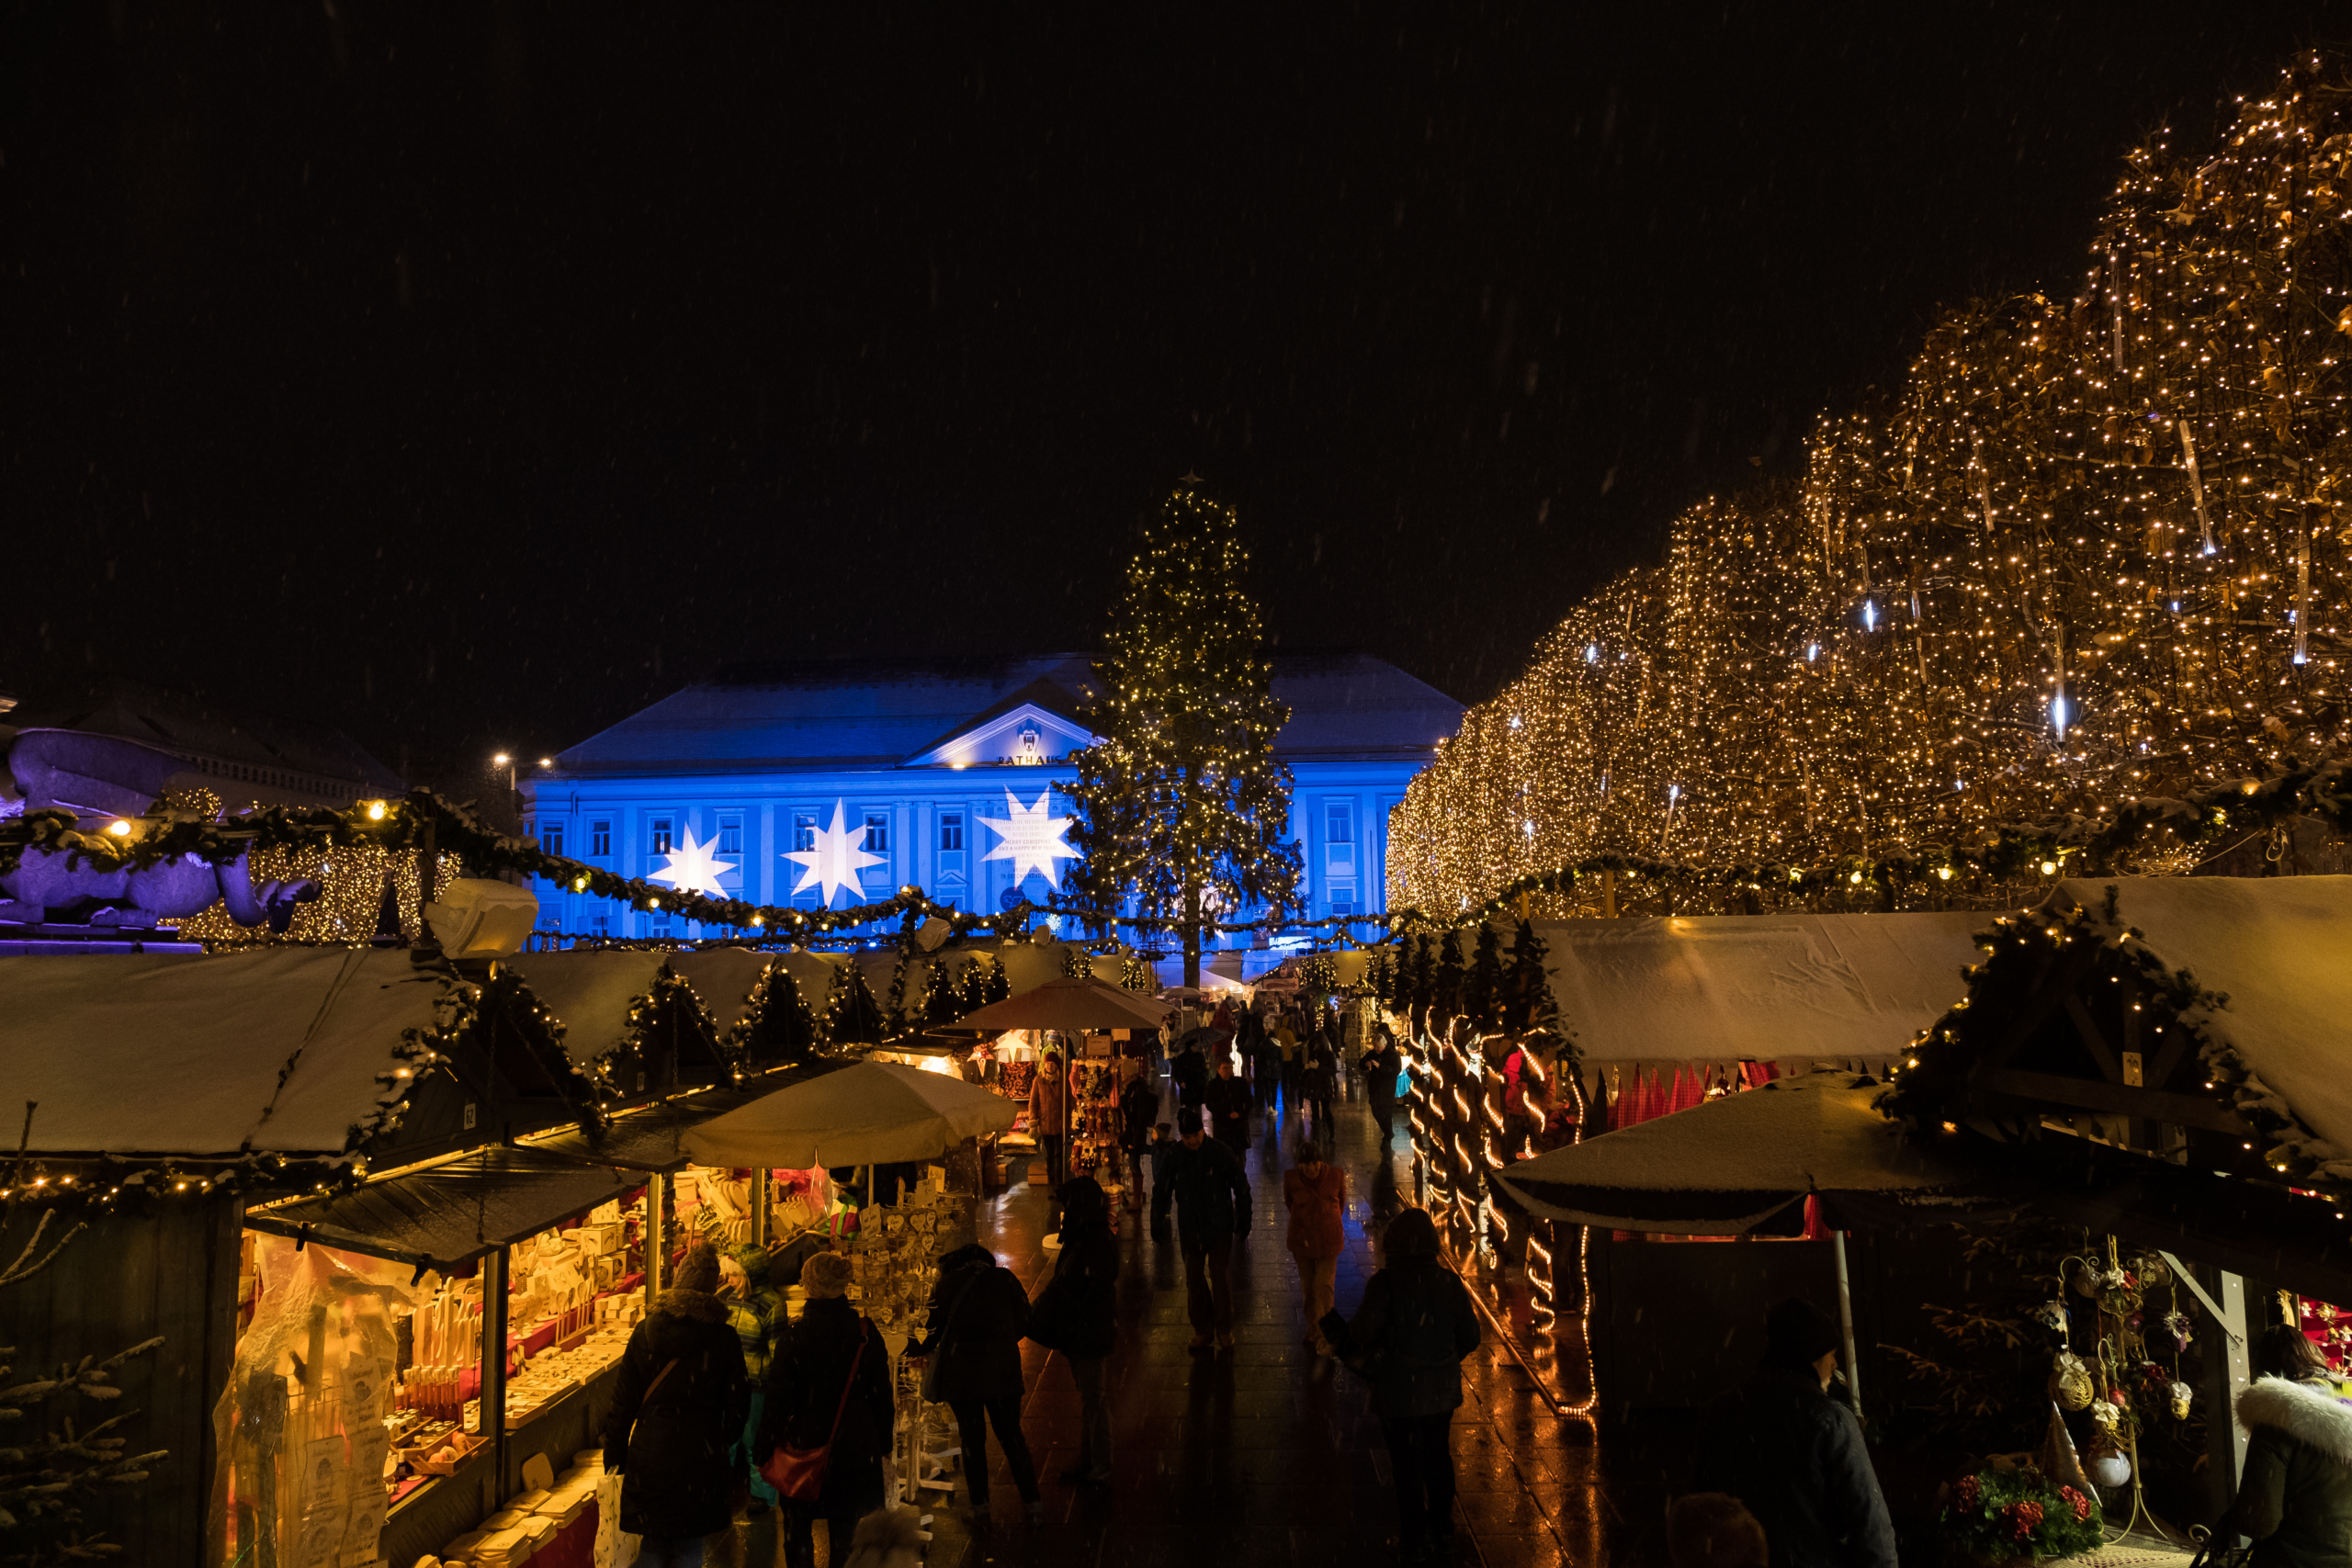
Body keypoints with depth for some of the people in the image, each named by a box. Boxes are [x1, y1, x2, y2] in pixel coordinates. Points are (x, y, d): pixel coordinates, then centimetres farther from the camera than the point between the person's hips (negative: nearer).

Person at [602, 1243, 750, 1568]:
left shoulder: (645, 1331, -6)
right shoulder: (724, 1337, -9)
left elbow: (624, 1397, -2)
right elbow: (736, 1402, -3)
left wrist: (615, 1449, 8)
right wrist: (723, 1444, 13)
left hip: (650, 1451, 1)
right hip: (701, 1453, -1)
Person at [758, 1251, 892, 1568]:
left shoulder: (794, 1335, -15)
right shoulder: (866, 1332, -7)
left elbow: (779, 1398, -10)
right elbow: (881, 1392, 1)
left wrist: (767, 1448, 1)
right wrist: (884, 1442, 12)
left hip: (805, 1440, -2)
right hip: (854, 1444, 2)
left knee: (798, 1529, 16)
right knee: (844, 1530, 15)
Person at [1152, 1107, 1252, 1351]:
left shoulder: (1221, 1153, -14)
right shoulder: (1173, 1157, -9)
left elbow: (1241, 1188, -3)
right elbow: (1161, 1192, 4)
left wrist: (1244, 1221, 0)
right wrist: (1156, 1223, 6)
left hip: (1220, 1229, -2)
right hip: (1189, 1230, 2)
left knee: (1221, 1279, 3)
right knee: (1194, 1280, 10)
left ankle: (1224, 1330, 22)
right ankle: (1201, 1329, 28)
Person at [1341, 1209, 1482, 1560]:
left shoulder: (1384, 1282, -20)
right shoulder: (1450, 1281, -6)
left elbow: (1361, 1334, -24)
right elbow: (1470, 1338, 1)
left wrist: (1360, 1356, -2)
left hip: (1400, 1393, -4)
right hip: (1442, 1390, 4)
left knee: (1407, 1465, 12)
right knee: (1439, 1457, 23)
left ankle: (1413, 1538, 25)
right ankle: (1442, 1527, 38)